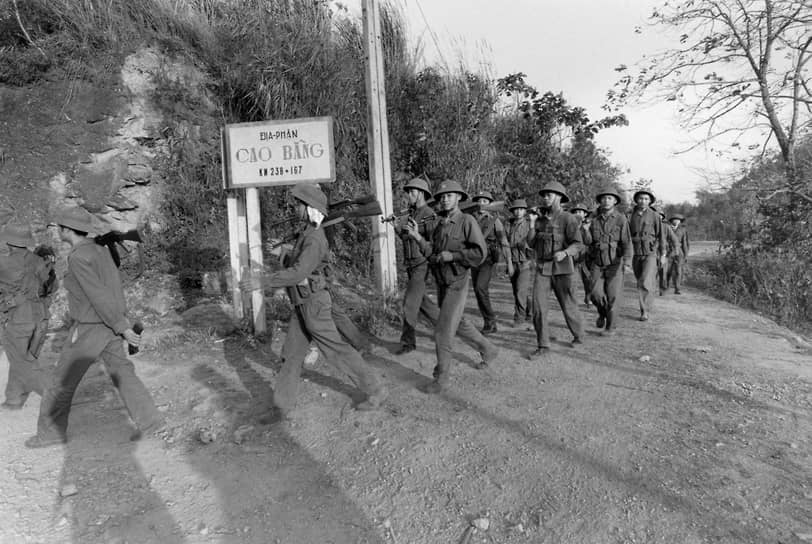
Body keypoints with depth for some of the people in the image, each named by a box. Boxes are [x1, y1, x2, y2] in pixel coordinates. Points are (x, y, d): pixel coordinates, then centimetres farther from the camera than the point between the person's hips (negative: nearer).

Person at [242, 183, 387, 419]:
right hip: (302, 305, 10)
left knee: (337, 350, -1)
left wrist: (262, 281, -30)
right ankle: (282, 407, 20)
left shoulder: (315, 239, -21)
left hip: (313, 304, -10)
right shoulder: (308, 234, 11)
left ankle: (375, 391, 13)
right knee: (291, 355, 11)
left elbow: (298, 273, -31)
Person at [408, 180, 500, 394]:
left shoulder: (467, 221, -12)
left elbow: (480, 253, -17)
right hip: (441, 283, 8)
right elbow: (432, 254, 6)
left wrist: (452, 256, -20)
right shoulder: (439, 225, 8)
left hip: (456, 284, -7)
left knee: (443, 331, -6)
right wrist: (418, 237, -6)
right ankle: (489, 350, 42)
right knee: (459, 323, 21)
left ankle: (442, 376, 9)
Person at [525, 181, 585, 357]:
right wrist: (532, 225, -3)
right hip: (542, 268, 4)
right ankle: (542, 345, 2)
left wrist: (565, 252, -32)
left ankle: (578, 335, 35)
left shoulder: (568, 219, -7)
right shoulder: (540, 219, 9)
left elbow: (578, 244, -13)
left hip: (561, 269, -4)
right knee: (538, 306, -6)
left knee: (568, 305, 10)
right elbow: (531, 244, 10)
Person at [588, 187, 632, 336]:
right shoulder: (595, 220, 6)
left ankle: (610, 327, 14)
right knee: (595, 294, -11)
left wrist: (626, 262, -25)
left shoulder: (621, 219, -5)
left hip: (615, 264, -3)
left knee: (612, 297, -3)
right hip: (598, 264, 3)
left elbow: (627, 243, -12)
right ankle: (602, 312, 20)